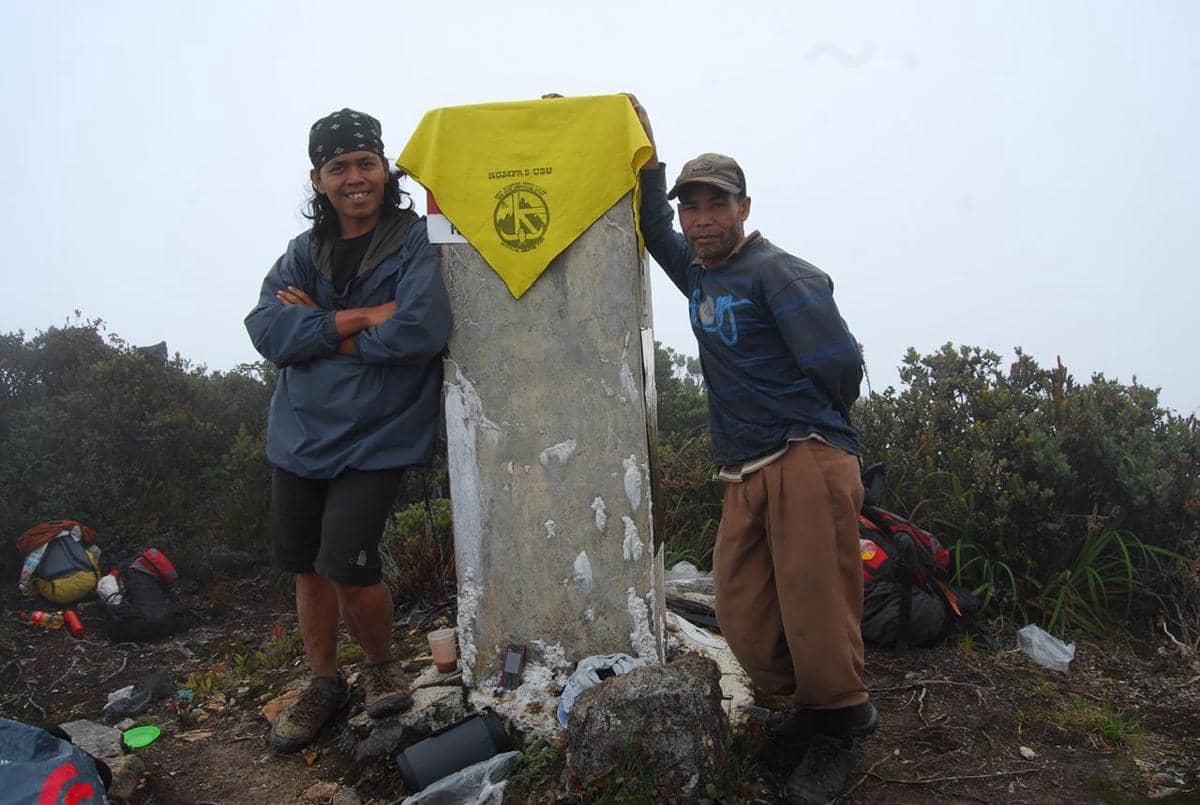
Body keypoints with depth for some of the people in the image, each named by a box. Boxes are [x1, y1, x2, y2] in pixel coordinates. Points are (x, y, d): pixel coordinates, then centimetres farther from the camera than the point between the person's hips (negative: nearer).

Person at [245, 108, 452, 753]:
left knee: (346, 564, -11)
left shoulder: (415, 241, -7)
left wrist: (318, 329, -11)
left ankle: (381, 664, 21)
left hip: (376, 437, -5)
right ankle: (325, 683, 36)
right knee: (306, 567, 14)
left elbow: (421, 329, -23)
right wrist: (359, 318, -18)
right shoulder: (303, 252, 8)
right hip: (298, 433, 6)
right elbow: (266, 331, -6)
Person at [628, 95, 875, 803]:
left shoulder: (779, 272, -8)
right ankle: (805, 706, 25)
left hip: (807, 464, -7)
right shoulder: (697, 271, 16)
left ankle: (839, 733, 19)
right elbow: (653, 227, 32)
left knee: (816, 615, -4)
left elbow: (839, 362, -15)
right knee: (743, 617, 3)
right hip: (746, 477, 8)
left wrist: (816, 426, 3)